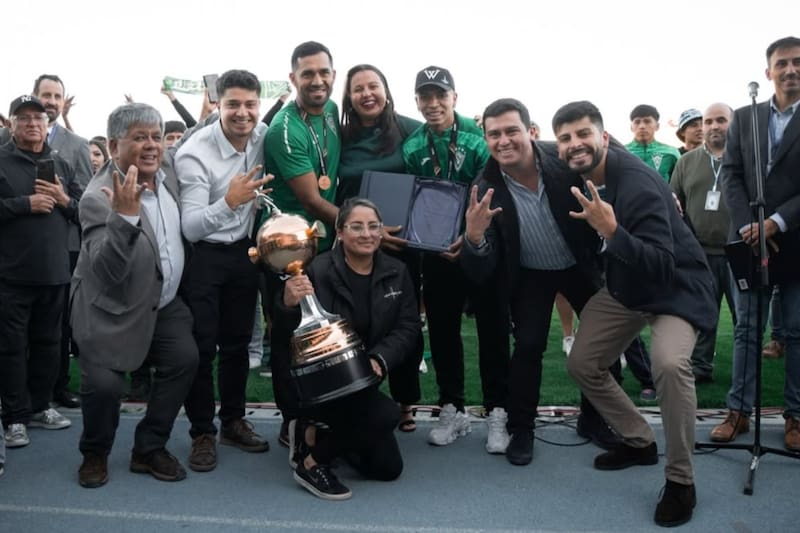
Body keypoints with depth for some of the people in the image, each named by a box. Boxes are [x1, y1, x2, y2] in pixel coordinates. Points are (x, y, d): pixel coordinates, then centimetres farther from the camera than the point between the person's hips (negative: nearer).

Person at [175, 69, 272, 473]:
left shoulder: (263, 136, -6)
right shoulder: (194, 153, -22)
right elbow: (191, 228, -27)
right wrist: (229, 202, -43)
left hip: (244, 252, 5)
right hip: (202, 257, -5)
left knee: (238, 342, 13)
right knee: (202, 346, 1)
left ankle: (233, 421, 28)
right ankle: (202, 432, 16)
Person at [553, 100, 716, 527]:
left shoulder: (637, 183, -30)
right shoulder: (576, 175, -7)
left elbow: (662, 266, -38)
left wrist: (611, 230, -48)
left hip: (675, 286, -7)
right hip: (624, 286, 8)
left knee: (669, 363, -32)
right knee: (582, 364, 6)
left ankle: (680, 480, -11)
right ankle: (639, 442, 26)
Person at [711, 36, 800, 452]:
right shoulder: (743, 118, 8)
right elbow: (731, 176, 2)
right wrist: (749, 226, -10)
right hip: (751, 240, 2)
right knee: (746, 329, 7)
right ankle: (739, 411, 14)